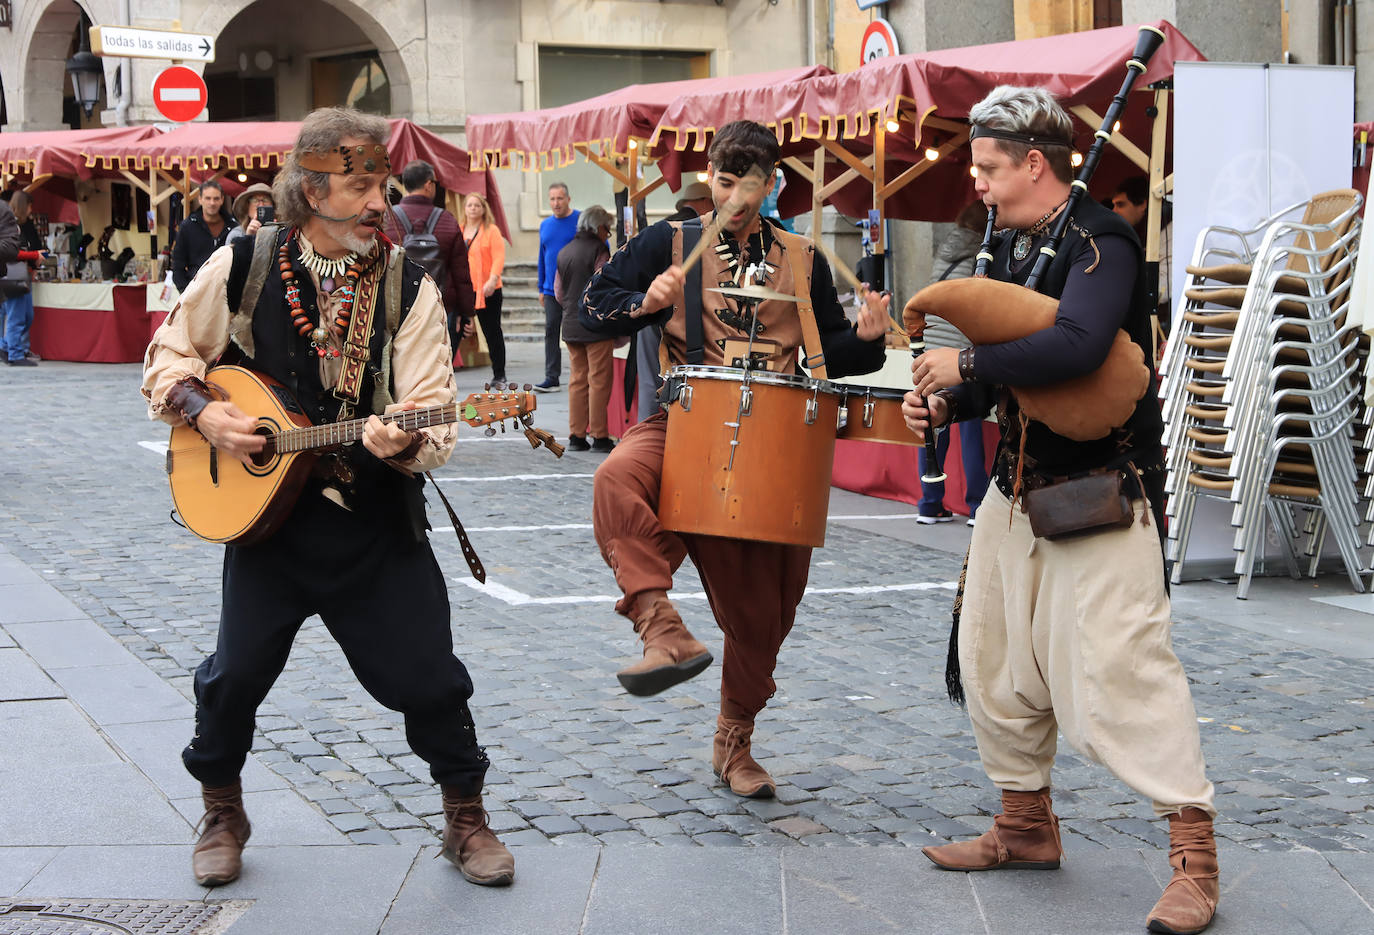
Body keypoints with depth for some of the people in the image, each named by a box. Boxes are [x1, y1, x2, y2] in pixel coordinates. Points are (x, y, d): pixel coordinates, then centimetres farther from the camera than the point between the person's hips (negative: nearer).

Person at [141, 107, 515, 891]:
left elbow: (434, 418, -12)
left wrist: (403, 441, -34)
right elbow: (170, 355, 9)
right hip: (265, 509, 1)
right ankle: (223, 812, 31)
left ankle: (466, 818, 20)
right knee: (239, 671, 7)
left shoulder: (408, 287, -6)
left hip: (378, 517, 0)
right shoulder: (241, 268, -4)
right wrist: (204, 411, -9)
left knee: (428, 675, 0)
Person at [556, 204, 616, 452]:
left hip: (571, 326, 7)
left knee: (577, 380, 11)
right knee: (599, 381, -2)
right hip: (596, 326, -7)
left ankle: (576, 436, 10)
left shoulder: (564, 252, 12)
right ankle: (599, 437, -1)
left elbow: (558, 292, 15)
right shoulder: (598, 249, -10)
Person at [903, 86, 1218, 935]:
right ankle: (1026, 826, 30)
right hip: (1018, 485, 9)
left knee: (1115, 670, -12)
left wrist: (969, 364, -24)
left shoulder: (1098, 241, -15)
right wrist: (946, 401, 0)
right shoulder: (1011, 246, 12)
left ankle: (1194, 852, -3)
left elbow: (1075, 346, -34)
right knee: (992, 662, 14)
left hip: (1101, 492, -9)